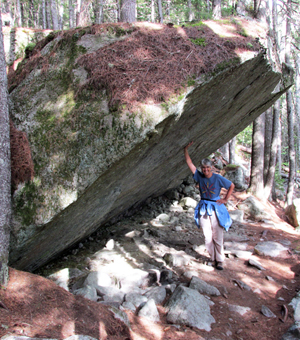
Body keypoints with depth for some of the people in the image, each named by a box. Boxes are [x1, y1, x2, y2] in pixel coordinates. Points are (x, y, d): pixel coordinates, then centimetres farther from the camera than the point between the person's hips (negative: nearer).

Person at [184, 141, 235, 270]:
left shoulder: (218, 178, -4)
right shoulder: (199, 176, 2)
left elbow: (231, 186, 6)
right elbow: (189, 162, 1)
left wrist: (225, 199, 2)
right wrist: (186, 149, -3)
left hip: (216, 208, -3)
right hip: (203, 209, 3)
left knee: (217, 236, -3)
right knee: (207, 236, 3)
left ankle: (219, 260, 4)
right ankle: (213, 258, 13)